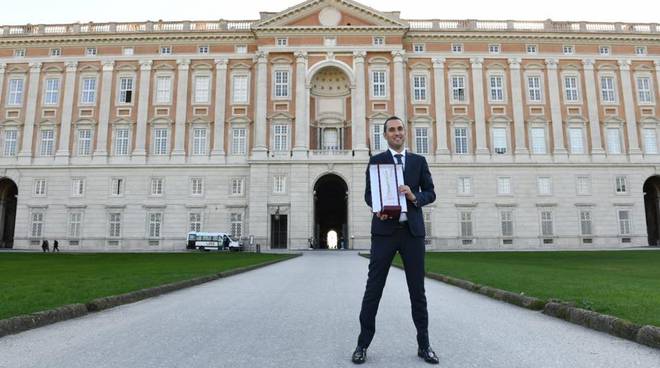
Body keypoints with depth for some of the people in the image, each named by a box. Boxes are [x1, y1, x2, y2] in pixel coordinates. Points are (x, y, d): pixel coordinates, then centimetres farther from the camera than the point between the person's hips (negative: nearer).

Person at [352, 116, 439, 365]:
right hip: (385, 230, -1)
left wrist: (414, 196, -13)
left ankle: (424, 345, 19)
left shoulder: (419, 161, 13)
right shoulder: (376, 160, 8)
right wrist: (378, 208, -17)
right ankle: (363, 344, 10)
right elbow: (369, 194, 4)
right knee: (373, 288, 0)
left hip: (413, 230, 2)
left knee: (417, 289, 7)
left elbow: (430, 193, 8)